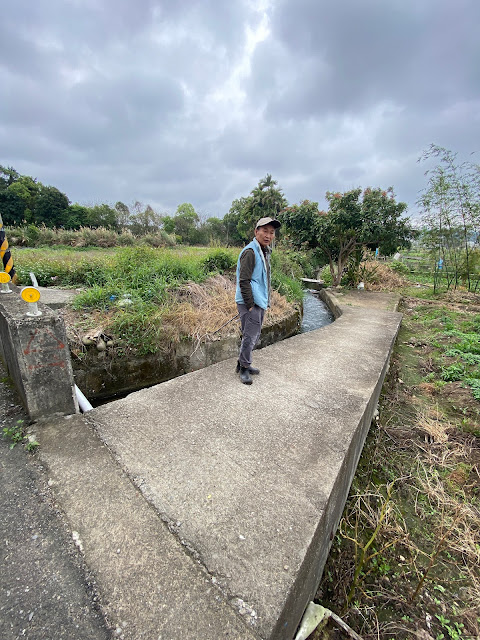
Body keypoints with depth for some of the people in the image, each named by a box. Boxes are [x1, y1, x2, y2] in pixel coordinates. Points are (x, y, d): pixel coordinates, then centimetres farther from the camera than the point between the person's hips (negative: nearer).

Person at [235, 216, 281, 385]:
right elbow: (244, 281, -19)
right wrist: (250, 305, -19)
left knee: (254, 335, 17)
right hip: (250, 302, -10)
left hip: (259, 302, 10)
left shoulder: (265, 251, 16)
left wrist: (266, 301, 17)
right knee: (250, 336, -2)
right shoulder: (250, 252, -14)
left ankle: (243, 364, 32)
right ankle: (244, 368, 16)